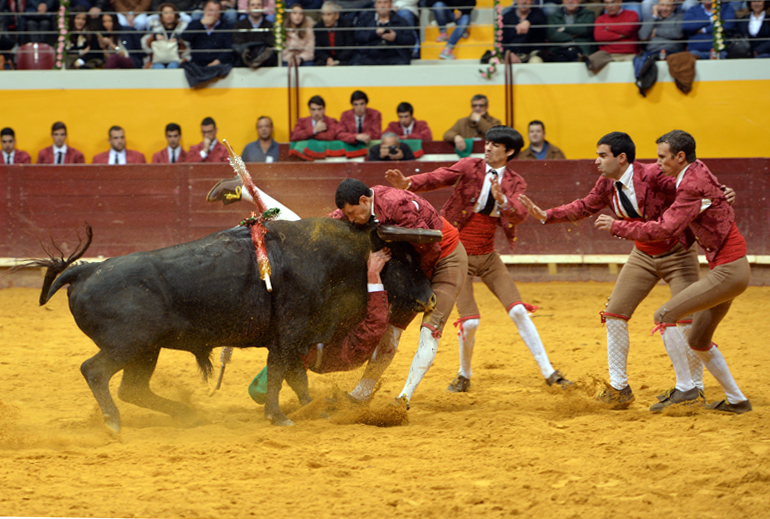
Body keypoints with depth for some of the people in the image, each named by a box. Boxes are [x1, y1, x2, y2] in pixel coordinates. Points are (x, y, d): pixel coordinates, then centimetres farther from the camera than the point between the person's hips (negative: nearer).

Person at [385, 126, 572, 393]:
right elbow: (438, 178, -18)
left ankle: (548, 372, 6)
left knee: (518, 311, -4)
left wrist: (501, 200, -38)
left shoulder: (515, 182, 1)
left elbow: (519, 214, -17)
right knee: (469, 321, -11)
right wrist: (407, 183, -36)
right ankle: (464, 375, 14)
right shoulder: (470, 167, -4)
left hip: (488, 256, 3)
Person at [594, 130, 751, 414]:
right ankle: (736, 400, 24)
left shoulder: (692, 186, -19)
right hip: (728, 268, 10)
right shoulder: (696, 173, 11)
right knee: (698, 341, 17)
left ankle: (685, 389, -12)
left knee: (665, 316, -14)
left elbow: (664, 230, -25)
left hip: (728, 270, -10)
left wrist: (617, 227, -18)